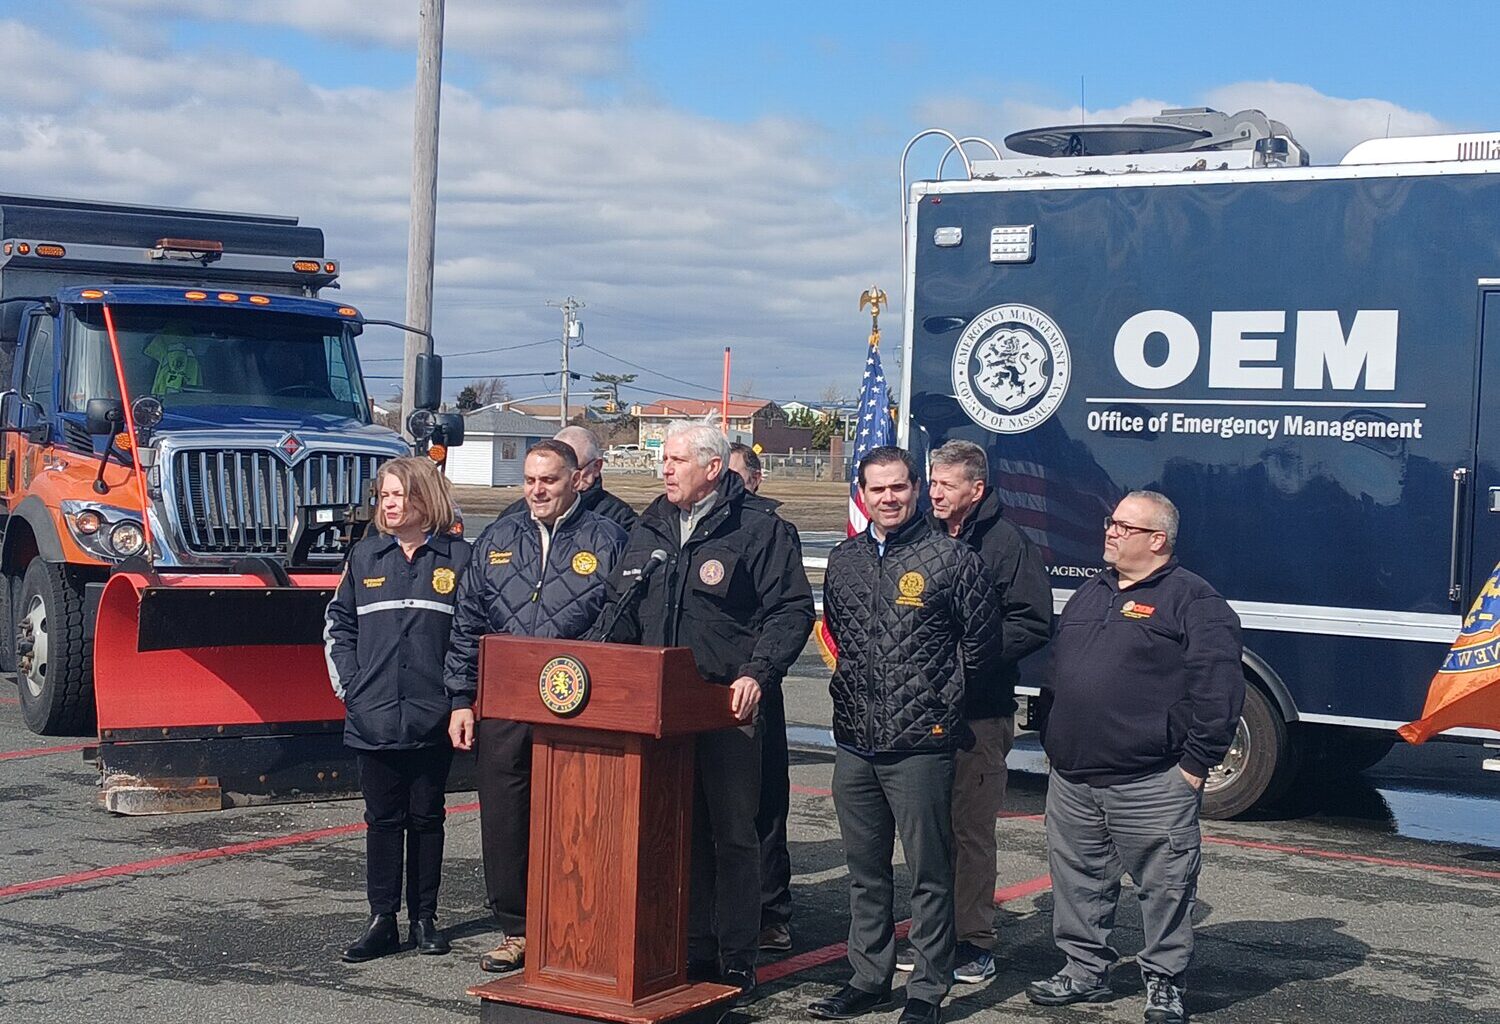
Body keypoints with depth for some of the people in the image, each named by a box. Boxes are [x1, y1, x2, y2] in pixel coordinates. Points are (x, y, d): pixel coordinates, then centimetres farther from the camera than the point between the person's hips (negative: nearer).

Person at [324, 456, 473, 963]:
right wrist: (348, 687, 2)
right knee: (383, 820, 6)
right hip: (375, 717, 1)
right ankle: (382, 920, 11)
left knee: (426, 818, 9)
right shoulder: (365, 556, 7)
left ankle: (424, 918, 18)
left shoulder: (457, 557, 1)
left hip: (433, 718, -1)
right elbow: (339, 624, 12)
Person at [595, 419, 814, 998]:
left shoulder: (760, 529, -4)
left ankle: (735, 963, 9)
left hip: (728, 711, -5)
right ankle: (689, 951, 19)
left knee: (731, 835, 1)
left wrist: (758, 674, -19)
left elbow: (792, 610, -8)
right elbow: (621, 612, 20)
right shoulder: (649, 531, 15)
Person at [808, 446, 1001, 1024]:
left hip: (920, 744, -5)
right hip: (854, 742, 5)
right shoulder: (844, 559, 10)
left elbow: (982, 639, -1)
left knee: (929, 874, 1)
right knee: (865, 872, 14)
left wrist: (944, 699, 3)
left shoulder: (950, 558, -5)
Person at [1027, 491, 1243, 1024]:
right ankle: (1084, 970, 27)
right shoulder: (1089, 596, 17)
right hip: (1072, 780, 7)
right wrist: (1052, 742, 19)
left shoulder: (1192, 600, -6)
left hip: (1150, 785, -7)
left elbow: (1217, 686, -13)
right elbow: (1056, 674, 26)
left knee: (1164, 886, 1)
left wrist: (1195, 763, -14)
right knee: (1078, 881, 14)